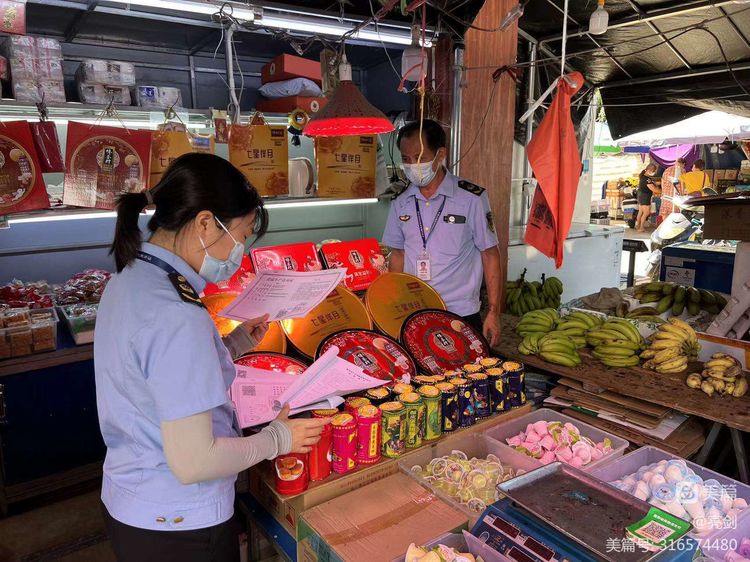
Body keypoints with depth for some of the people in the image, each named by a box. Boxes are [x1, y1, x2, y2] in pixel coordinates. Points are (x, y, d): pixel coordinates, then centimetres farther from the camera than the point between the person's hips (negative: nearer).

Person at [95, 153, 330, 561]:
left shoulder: (128, 279, -1)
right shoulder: (177, 317, -30)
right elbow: (193, 462, -28)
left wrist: (235, 344, 5)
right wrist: (278, 438, -14)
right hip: (178, 528, -8)